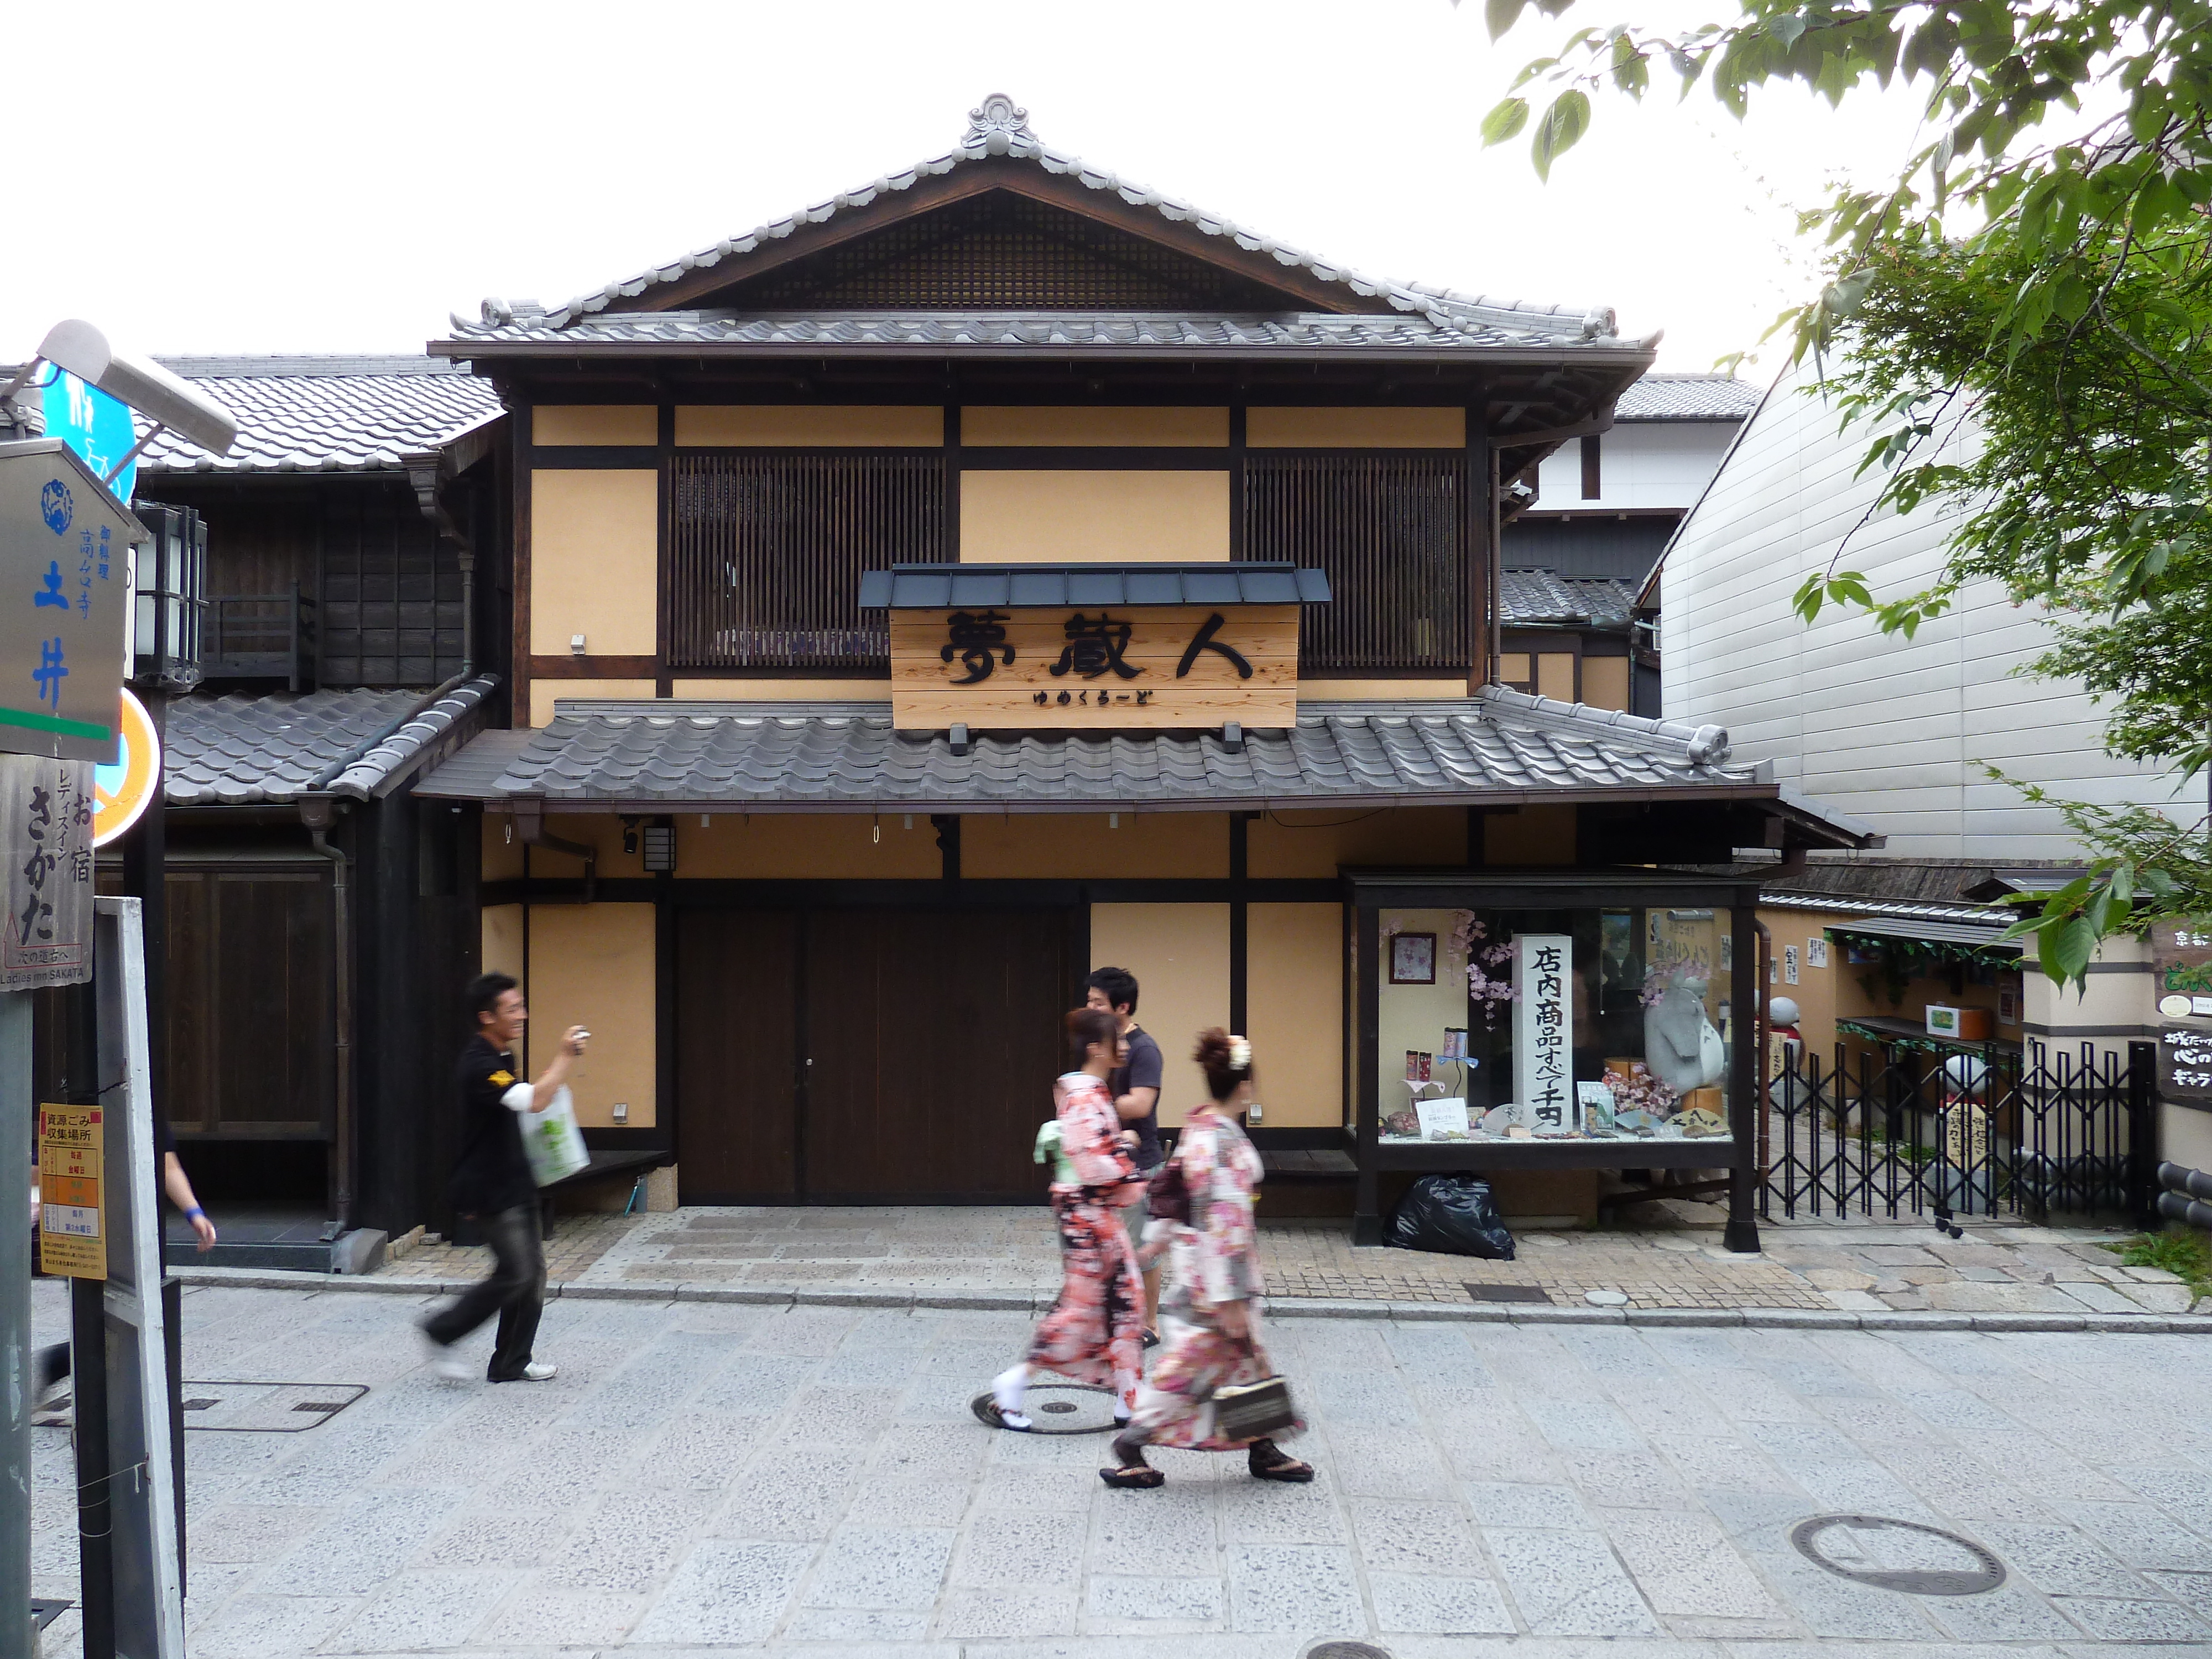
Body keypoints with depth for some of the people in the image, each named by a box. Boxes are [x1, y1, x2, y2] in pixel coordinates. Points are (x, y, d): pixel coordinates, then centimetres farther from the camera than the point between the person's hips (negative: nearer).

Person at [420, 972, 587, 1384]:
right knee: (515, 1273, -9)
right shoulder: (479, 1064, -22)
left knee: (532, 1272, 9)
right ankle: (442, 1332, 10)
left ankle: (512, 1362, 17)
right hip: (490, 1189, -9)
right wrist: (566, 1057, -27)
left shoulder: (501, 1056, 10)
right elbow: (533, 1100, -34)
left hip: (513, 1183, 10)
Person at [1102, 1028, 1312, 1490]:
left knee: (1245, 1353, 18)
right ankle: (1131, 1447, 13)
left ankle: (1263, 1451, 30)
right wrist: (1229, 1297, -23)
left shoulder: (1202, 1127, 4)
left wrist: (1157, 1239, 23)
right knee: (1190, 1362, 2)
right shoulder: (1219, 1140, -26)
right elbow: (1221, 1221, -26)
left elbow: (1175, 1190, 14)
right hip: (1214, 1269, -10)